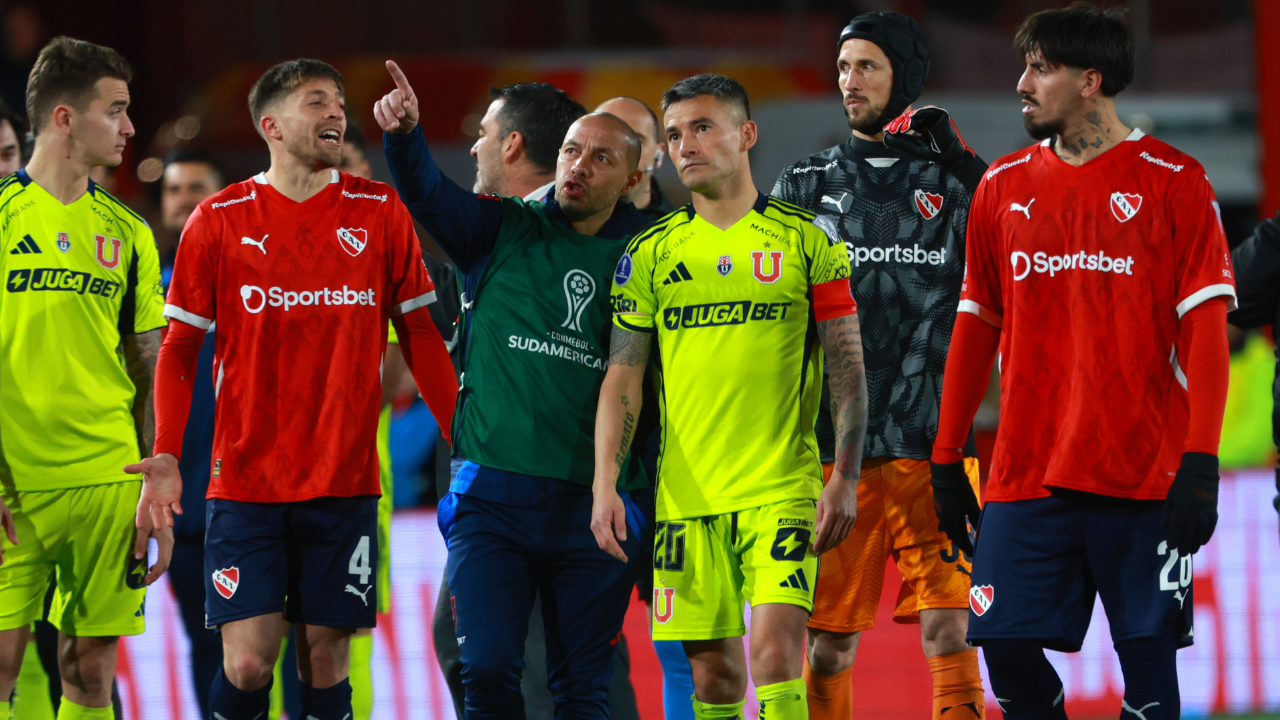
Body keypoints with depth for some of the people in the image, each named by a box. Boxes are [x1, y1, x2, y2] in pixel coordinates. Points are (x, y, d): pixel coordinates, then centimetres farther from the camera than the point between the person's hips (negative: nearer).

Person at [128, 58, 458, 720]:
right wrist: (166, 454, -9)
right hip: (245, 483, -1)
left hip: (345, 484, 1)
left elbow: (420, 337, 10)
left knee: (325, 657, 1)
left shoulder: (380, 213, 5)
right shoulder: (220, 219, 1)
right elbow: (178, 349, 4)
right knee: (248, 661, -10)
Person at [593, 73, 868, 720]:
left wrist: (845, 477, -7)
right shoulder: (649, 253, 8)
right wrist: (605, 484, -4)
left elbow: (848, 366, 1)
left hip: (782, 490, -3)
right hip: (685, 493, 3)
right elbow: (622, 377, 7)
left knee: (775, 647, -17)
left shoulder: (806, 238, 2)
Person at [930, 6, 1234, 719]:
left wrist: (1200, 465, -14)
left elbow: (1205, 330, -6)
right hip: (1026, 474, 4)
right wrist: (946, 461, 13)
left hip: (1144, 474, -4)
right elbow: (975, 327, 16)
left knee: (1147, 655, -3)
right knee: (1007, 646, -4)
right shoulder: (1003, 187, 11)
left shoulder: (1174, 183, -2)